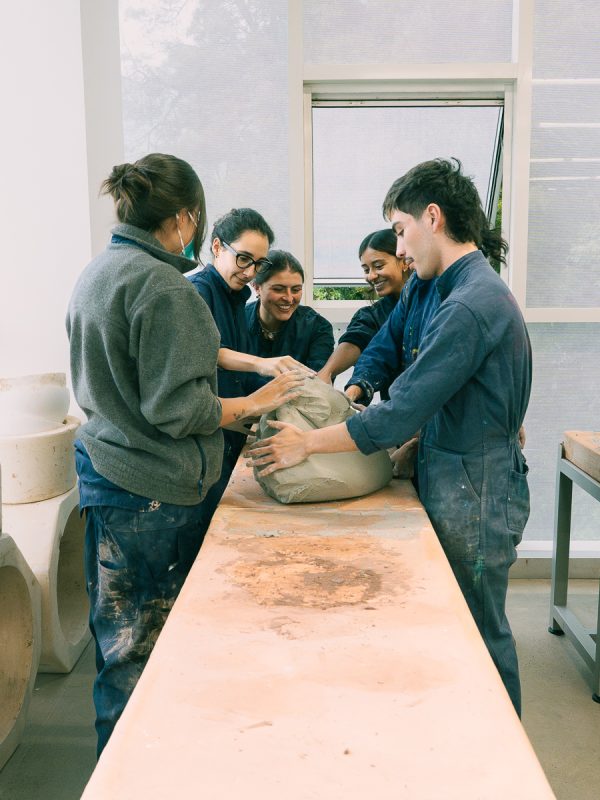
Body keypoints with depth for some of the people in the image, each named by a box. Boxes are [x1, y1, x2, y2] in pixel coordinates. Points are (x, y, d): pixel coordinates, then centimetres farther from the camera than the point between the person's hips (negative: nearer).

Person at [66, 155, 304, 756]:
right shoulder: (161, 285, -20)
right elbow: (176, 407, -22)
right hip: (148, 488, -10)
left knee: (121, 636, 21)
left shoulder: (98, 271, 11)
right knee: (142, 645, 5)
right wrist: (255, 403, -9)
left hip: (104, 465, 10)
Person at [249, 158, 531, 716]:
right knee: (473, 631, 20)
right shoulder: (477, 289, 12)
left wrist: (306, 444, -15)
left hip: (473, 496, -10)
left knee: (480, 636, 7)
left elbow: (400, 416, -24)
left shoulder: (469, 305, -22)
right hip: (467, 486, 10)